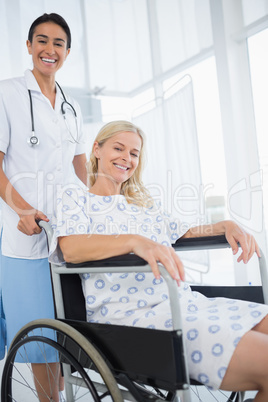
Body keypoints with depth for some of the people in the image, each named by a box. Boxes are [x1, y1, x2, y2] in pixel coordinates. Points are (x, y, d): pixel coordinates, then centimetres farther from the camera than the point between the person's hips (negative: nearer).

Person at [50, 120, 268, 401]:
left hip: (186, 302, 8)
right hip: (131, 313, -7)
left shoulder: (144, 203, 27)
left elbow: (184, 234, 30)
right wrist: (134, 241, -28)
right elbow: (70, 248, -12)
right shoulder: (74, 196, 8)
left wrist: (225, 225, 10)